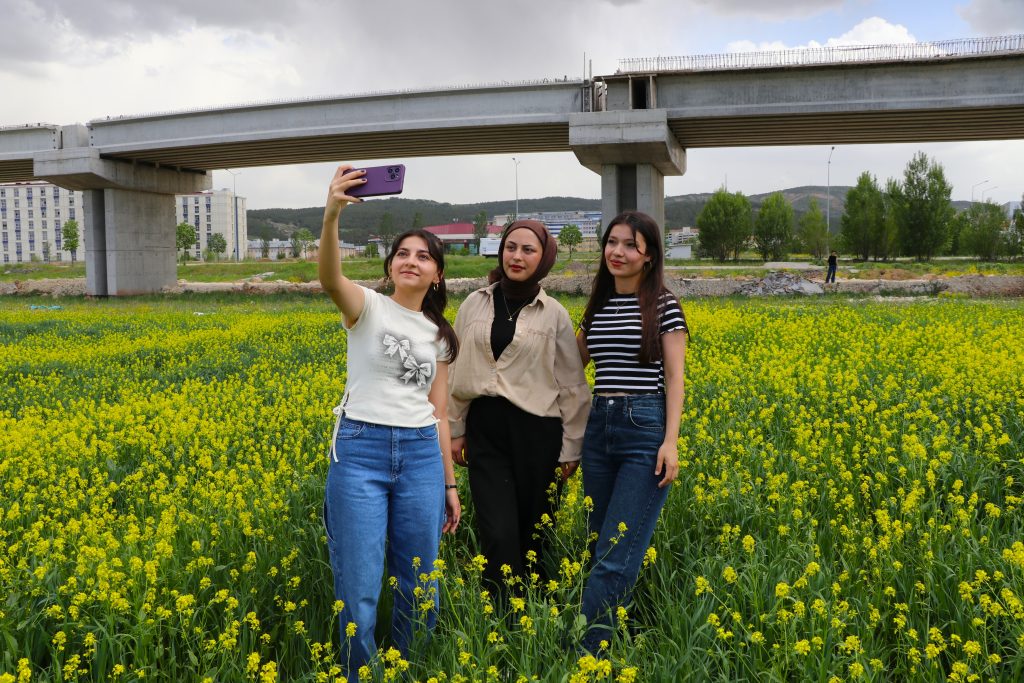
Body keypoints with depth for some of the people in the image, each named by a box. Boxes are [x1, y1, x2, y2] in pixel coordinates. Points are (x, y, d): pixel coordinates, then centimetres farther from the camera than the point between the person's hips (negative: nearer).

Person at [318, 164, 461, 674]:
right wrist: (331, 213, -40)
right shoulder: (367, 307, 0)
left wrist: (450, 483, 12)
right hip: (360, 450, -4)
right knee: (358, 591, 0)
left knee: (419, 586, 11)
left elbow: (438, 412, 13)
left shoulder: (438, 333, 12)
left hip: (422, 455, 4)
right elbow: (329, 277, -23)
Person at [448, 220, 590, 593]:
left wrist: (571, 448, 1)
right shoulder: (474, 305, 6)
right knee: (498, 534, -5)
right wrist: (454, 430, 10)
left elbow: (572, 386, 2)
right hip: (486, 429, 1)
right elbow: (455, 372, 11)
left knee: (534, 531, 9)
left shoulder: (554, 314, 0)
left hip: (536, 432, -1)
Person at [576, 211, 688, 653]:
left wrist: (671, 442, -14)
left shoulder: (663, 306, -2)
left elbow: (674, 377, -6)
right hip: (599, 427, 6)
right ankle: (617, 632, 23)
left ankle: (579, 652, -4)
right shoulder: (597, 307, 13)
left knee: (616, 554, -8)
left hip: (645, 428, -6)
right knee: (601, 548, 10)